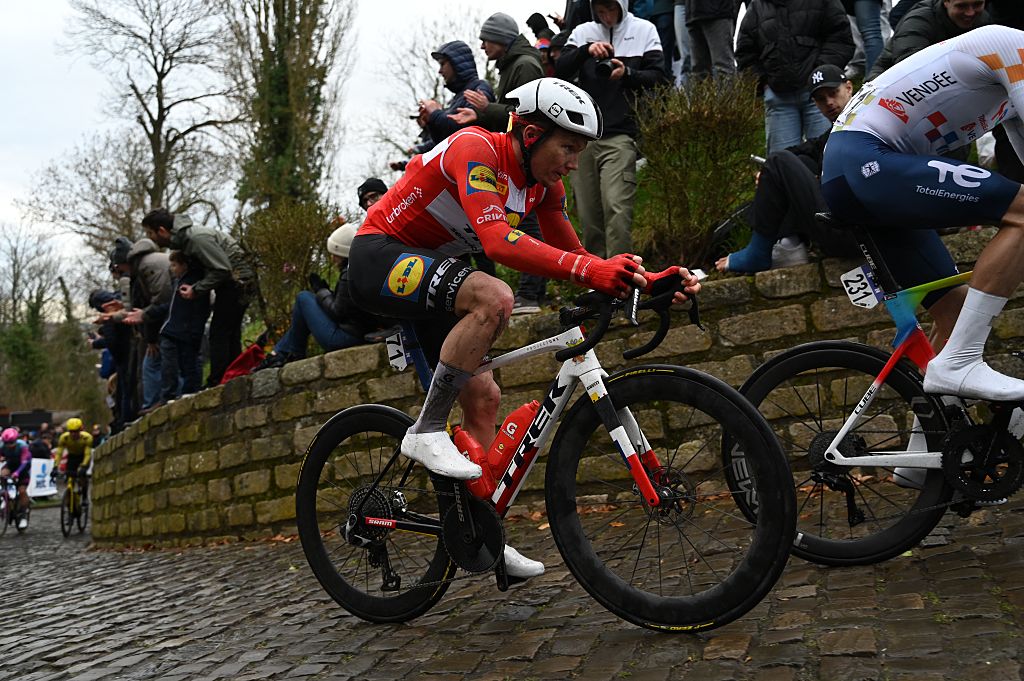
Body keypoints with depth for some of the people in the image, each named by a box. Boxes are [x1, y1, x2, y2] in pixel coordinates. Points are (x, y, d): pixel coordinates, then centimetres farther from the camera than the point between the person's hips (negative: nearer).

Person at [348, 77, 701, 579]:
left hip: (428, 266, 9)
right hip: (380, 257, -8)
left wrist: (644, 280, -13)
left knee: (483, 396, 2)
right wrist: (588, 270, -47)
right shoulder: (475, 149, -24)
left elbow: (572, 255, 2)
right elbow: (497, 241, -39)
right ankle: (426, 431, -23)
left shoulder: (544, 183, 2)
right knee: (493, 297, -34)